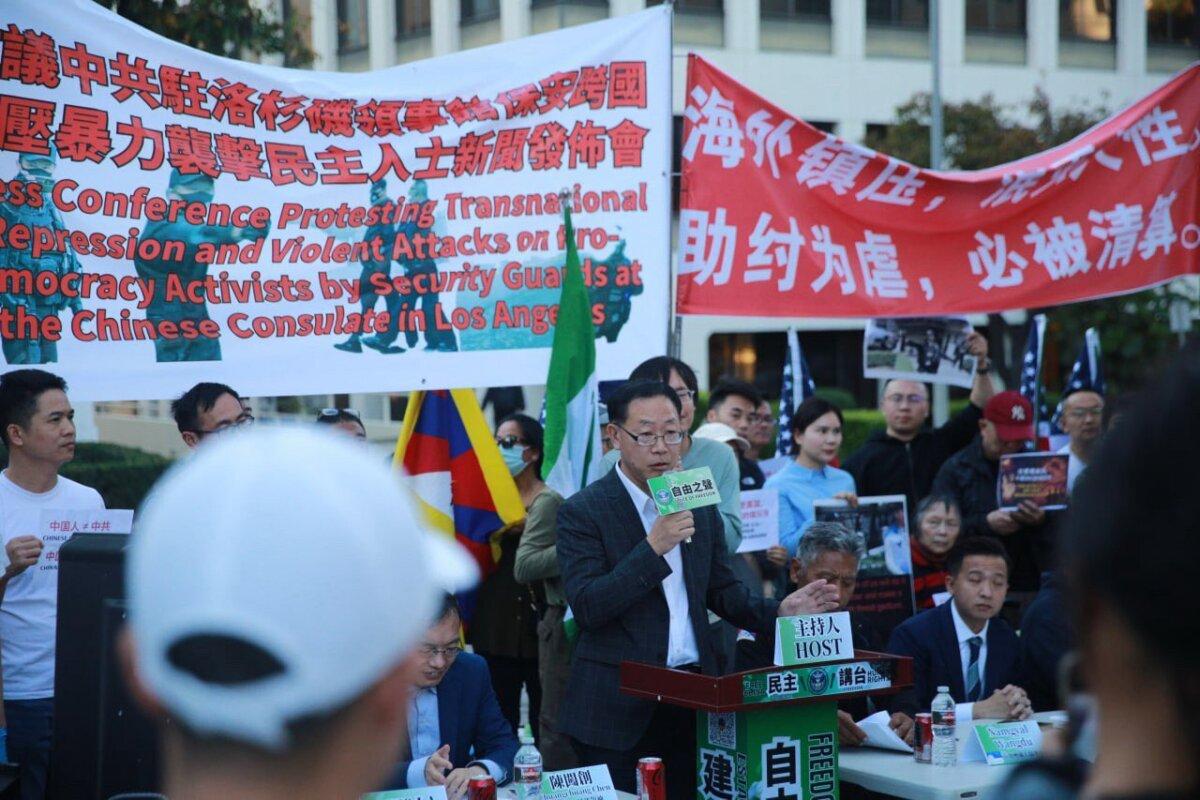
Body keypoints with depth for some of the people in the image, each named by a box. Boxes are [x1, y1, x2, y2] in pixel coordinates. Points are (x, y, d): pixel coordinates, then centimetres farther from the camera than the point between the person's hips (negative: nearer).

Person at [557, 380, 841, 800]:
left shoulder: (699, 504, 10)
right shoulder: (582, 512, -6)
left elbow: (721, 589, 15)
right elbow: (587, 607, -15)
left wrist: (778, 612, -3)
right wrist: (654, 547, -22)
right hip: (620, 707, -4)